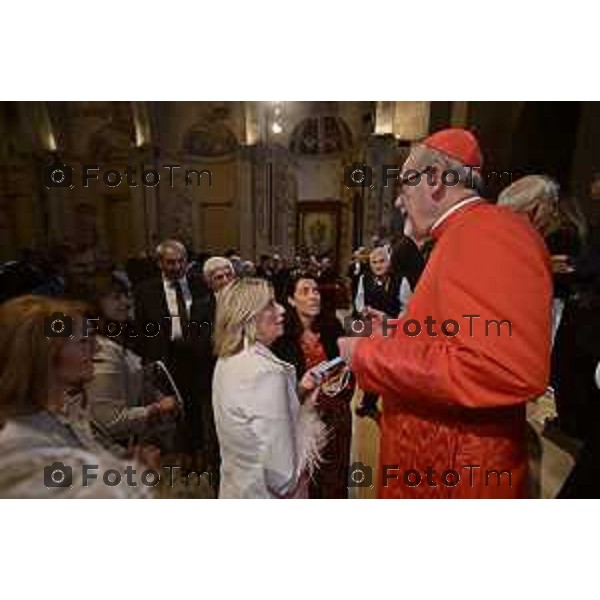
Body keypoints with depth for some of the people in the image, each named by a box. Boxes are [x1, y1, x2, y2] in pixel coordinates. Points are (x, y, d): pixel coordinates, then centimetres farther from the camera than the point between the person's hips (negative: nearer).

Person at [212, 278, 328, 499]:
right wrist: (308, 409, -17)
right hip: (262, 493, -7)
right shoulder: (267, 372, -30)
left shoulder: (226, 361, -4)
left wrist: (297, 392, -4)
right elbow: (283, 477, -28)